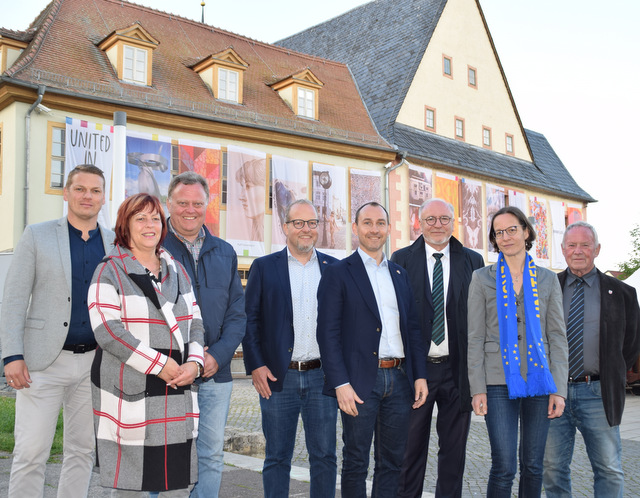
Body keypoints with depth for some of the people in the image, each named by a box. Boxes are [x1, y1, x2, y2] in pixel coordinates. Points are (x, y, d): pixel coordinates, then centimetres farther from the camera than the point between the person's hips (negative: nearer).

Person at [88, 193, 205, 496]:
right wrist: (158, 364, -17)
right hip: (129, 394, -5)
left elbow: (195, 323, 14)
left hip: (177, 391, 5)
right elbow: (107, 331, -13)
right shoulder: (110, 271, -3)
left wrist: (194, 363, -5)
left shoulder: (177, 270, 15)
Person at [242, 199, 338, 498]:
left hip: (322, 376, 1)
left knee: (324, 455, 8)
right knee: (277, 457, 9)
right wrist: (255, 366, -7)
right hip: (278, 377, -1)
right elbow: (249, 319, 1)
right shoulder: (264, 267, 3)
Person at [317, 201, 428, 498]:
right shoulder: (337, 274, -2)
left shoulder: (400, 275, 15)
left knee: (392, 462, 12)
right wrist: (341, 384, -15)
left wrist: (420, 375, 5)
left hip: (399, 379, 5)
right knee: (356, 464, 5)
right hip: (361, 381, -5)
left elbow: (413, 328, 15)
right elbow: (328, 333, -8)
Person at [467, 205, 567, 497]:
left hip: (539, 380, 2)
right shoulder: (483, 278, 5)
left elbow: (557, 337, 7)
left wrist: (559, 389, 0)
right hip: (499, 382, -2)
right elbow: (475, 337, 2)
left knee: (533, 466, 7)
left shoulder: (547, 279, 9)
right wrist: (477, 388, -5)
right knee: (504, 467, -6)